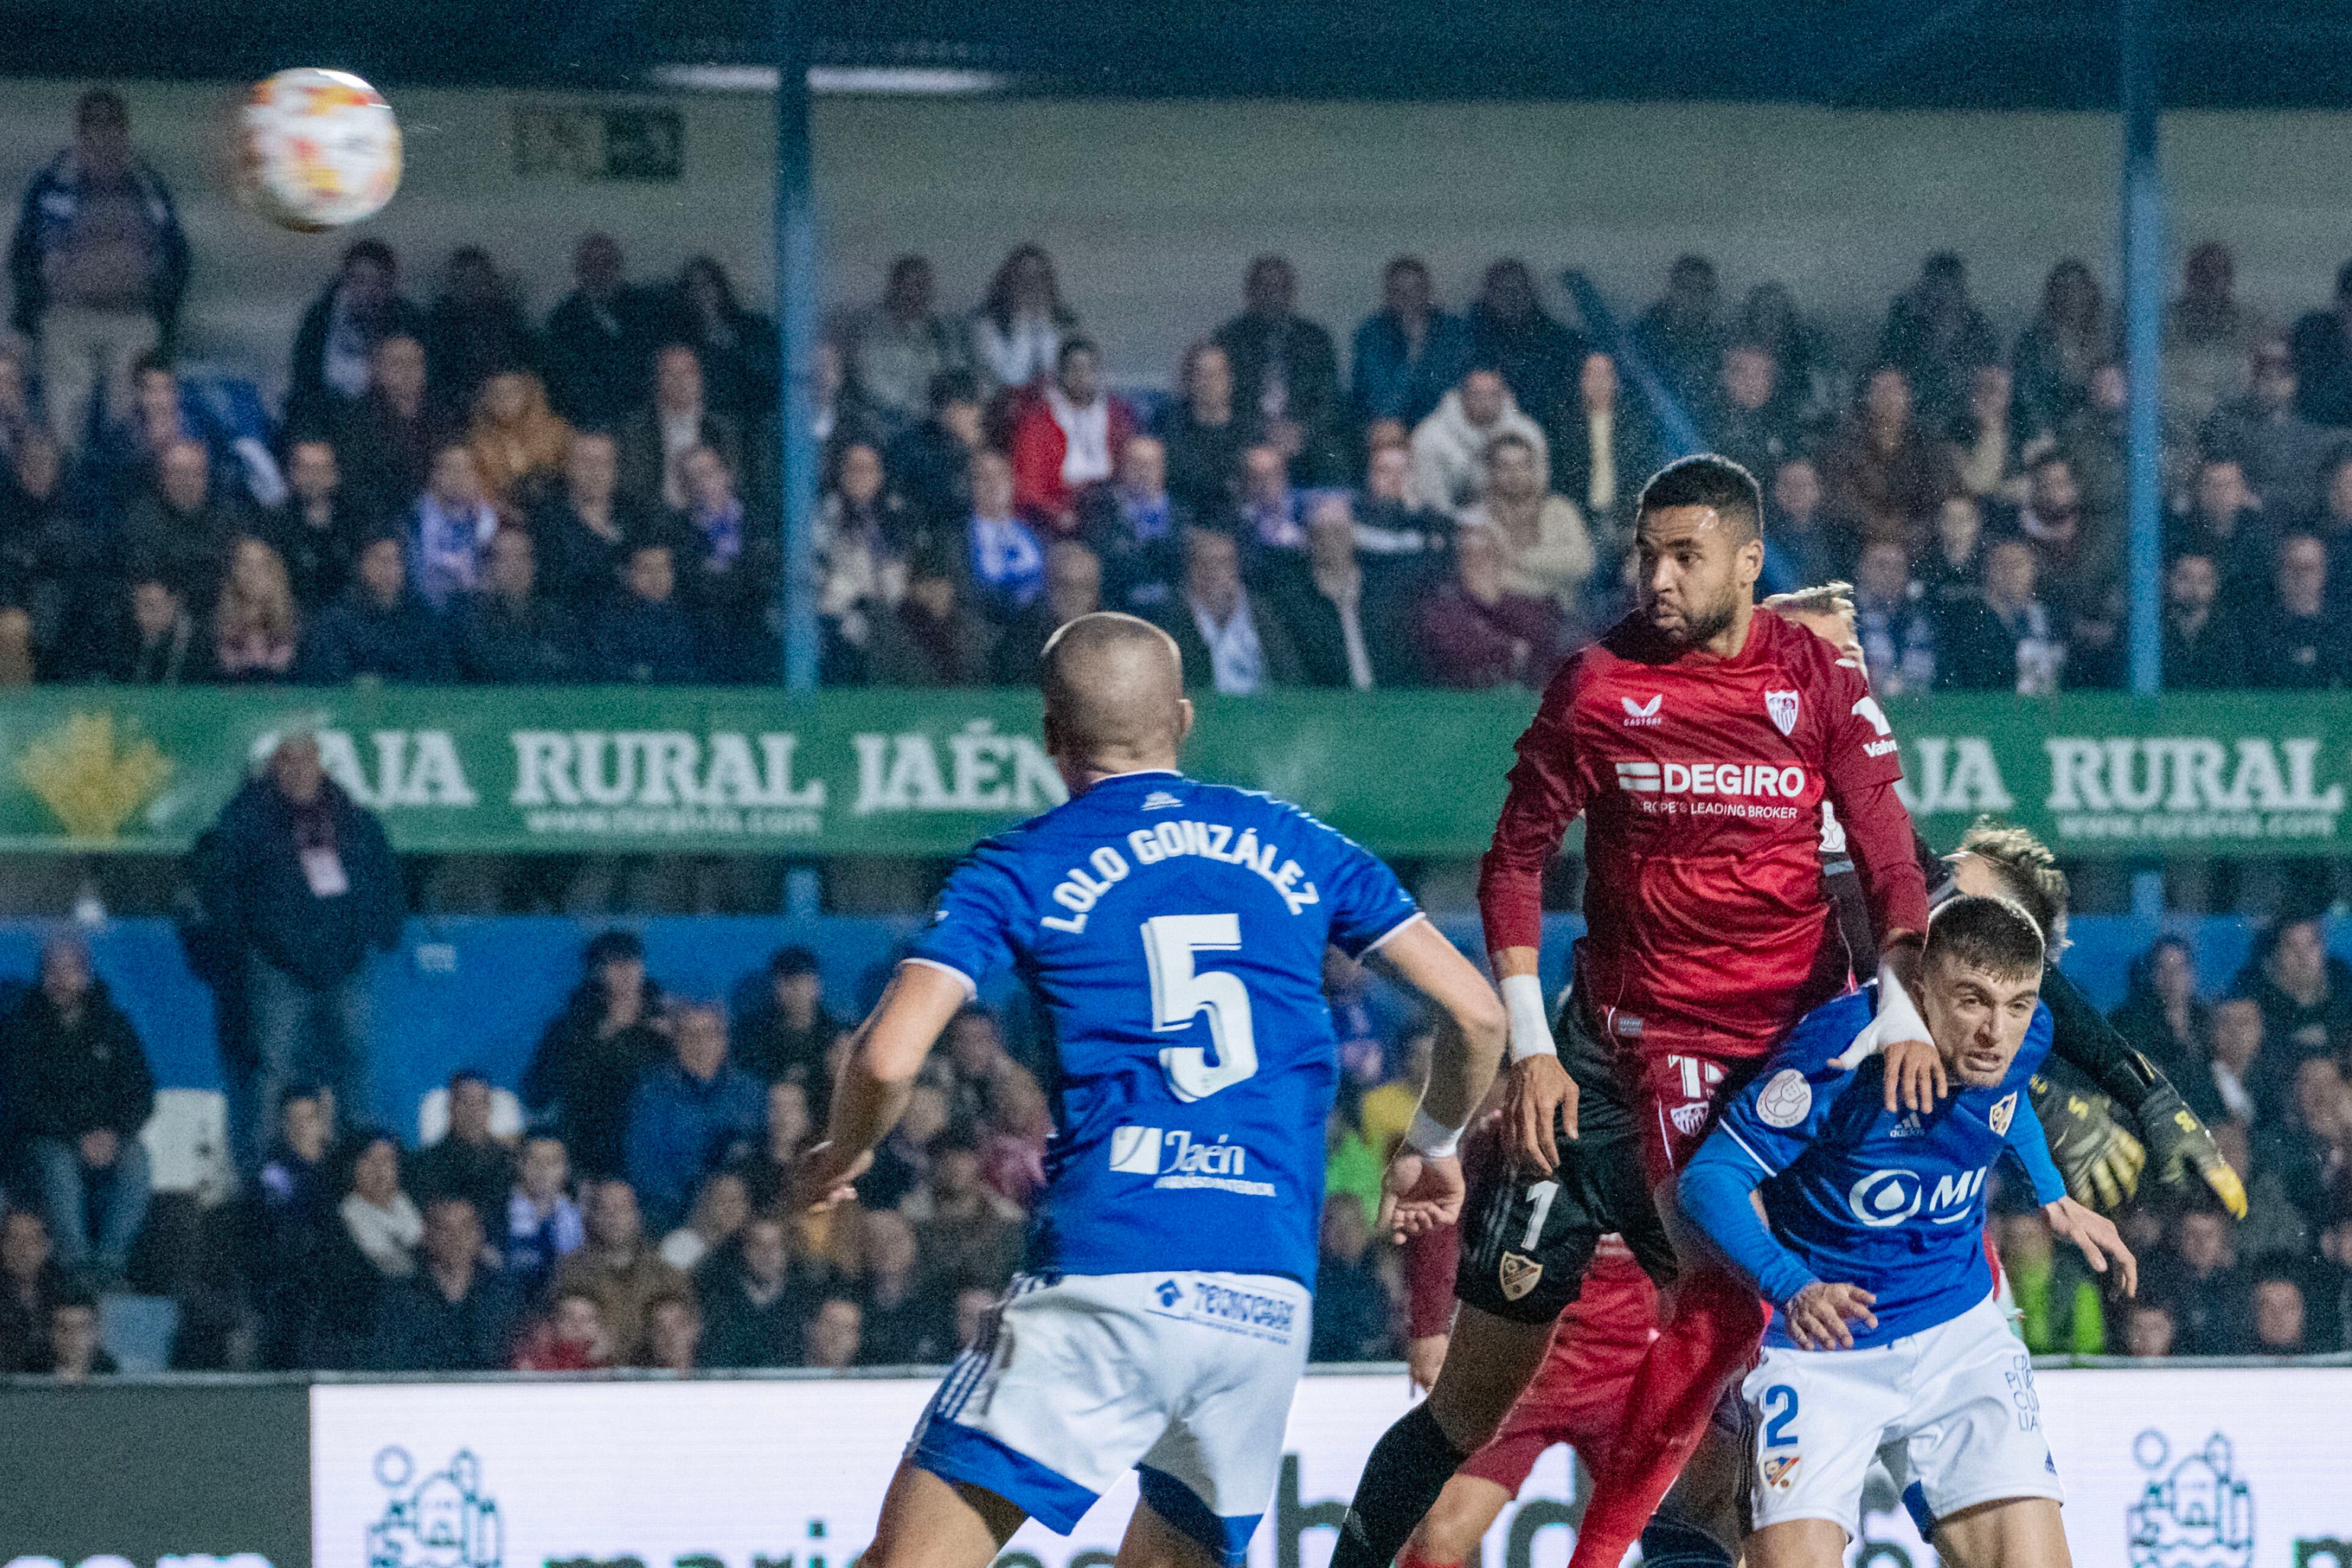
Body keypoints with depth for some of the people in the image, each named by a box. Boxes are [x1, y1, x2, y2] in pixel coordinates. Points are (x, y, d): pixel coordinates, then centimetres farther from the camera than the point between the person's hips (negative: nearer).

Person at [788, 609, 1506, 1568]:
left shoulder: (1023, 869, 7)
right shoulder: (1294, 848, 17)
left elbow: (889, 1058, -5)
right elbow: (1476, 1013, 16)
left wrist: (839, 1157, 16)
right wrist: (1432, 1147, 34)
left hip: (1107, 1281, -4)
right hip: (1271, 1302, 4)